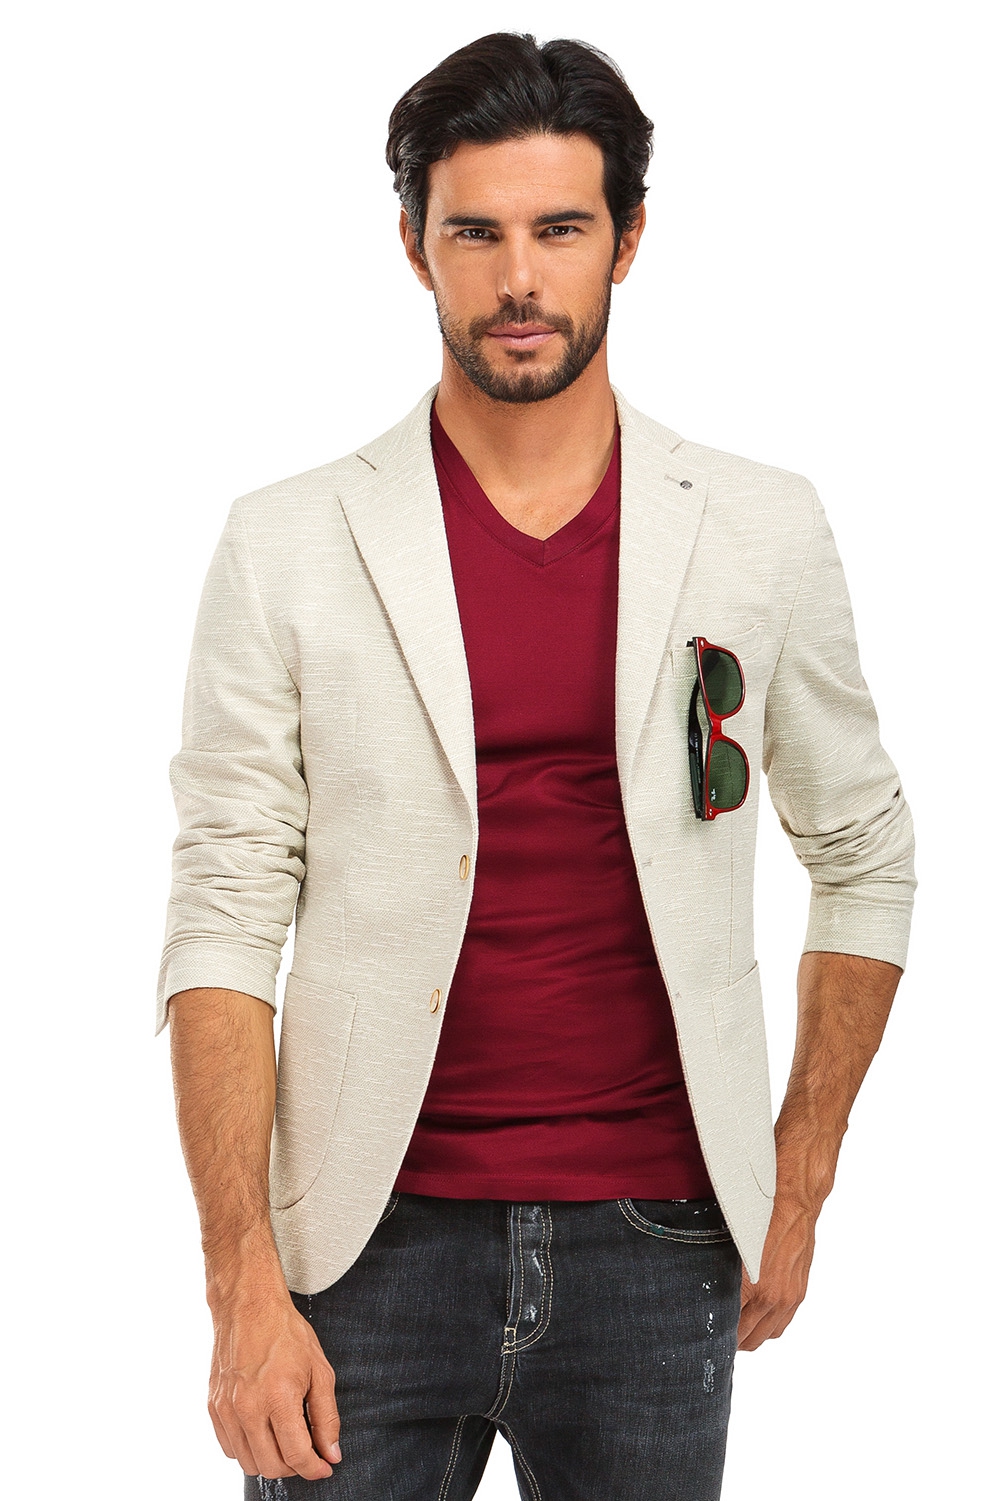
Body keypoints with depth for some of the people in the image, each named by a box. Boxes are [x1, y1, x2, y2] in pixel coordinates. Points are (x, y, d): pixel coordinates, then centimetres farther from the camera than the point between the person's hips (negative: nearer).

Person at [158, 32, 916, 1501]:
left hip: (656, 1249, 1)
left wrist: (798, 1180, 9)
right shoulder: (287, 546, -2)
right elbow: (226, 925, -4)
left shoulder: (764, 533, 2)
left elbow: (863, 855, 13)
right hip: (377, 1240, -1)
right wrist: (244, 1283, -11)